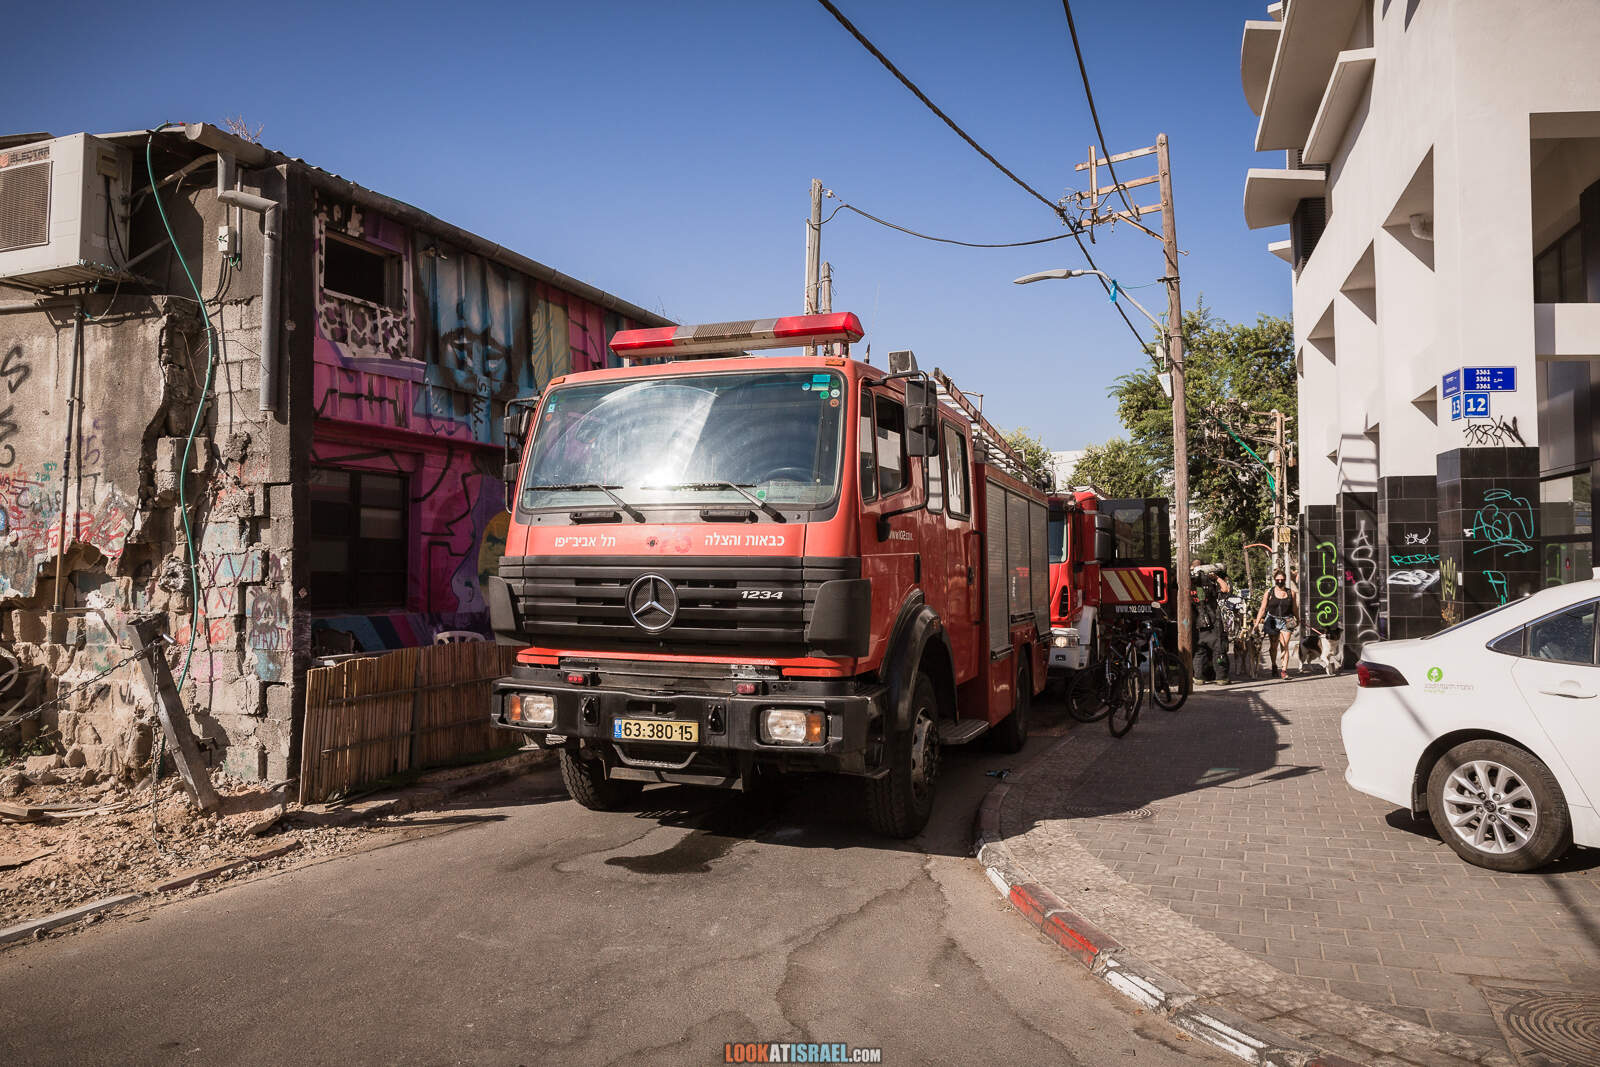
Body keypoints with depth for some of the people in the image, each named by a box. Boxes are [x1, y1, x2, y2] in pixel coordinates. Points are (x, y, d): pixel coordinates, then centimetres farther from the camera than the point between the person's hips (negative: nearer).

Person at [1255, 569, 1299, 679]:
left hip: (1286, 621, 0)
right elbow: (1262, 609, -1)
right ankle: (1274, 666, 31)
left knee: (1284, 646, -10)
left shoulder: (1291, 593, 2)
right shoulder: (1269, 592, -1)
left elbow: (1295, 610, 13)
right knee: (1274, 646, 11)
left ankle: (1284, 670, -11)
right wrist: (1256, 624, -6)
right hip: (1272, 620, 0)